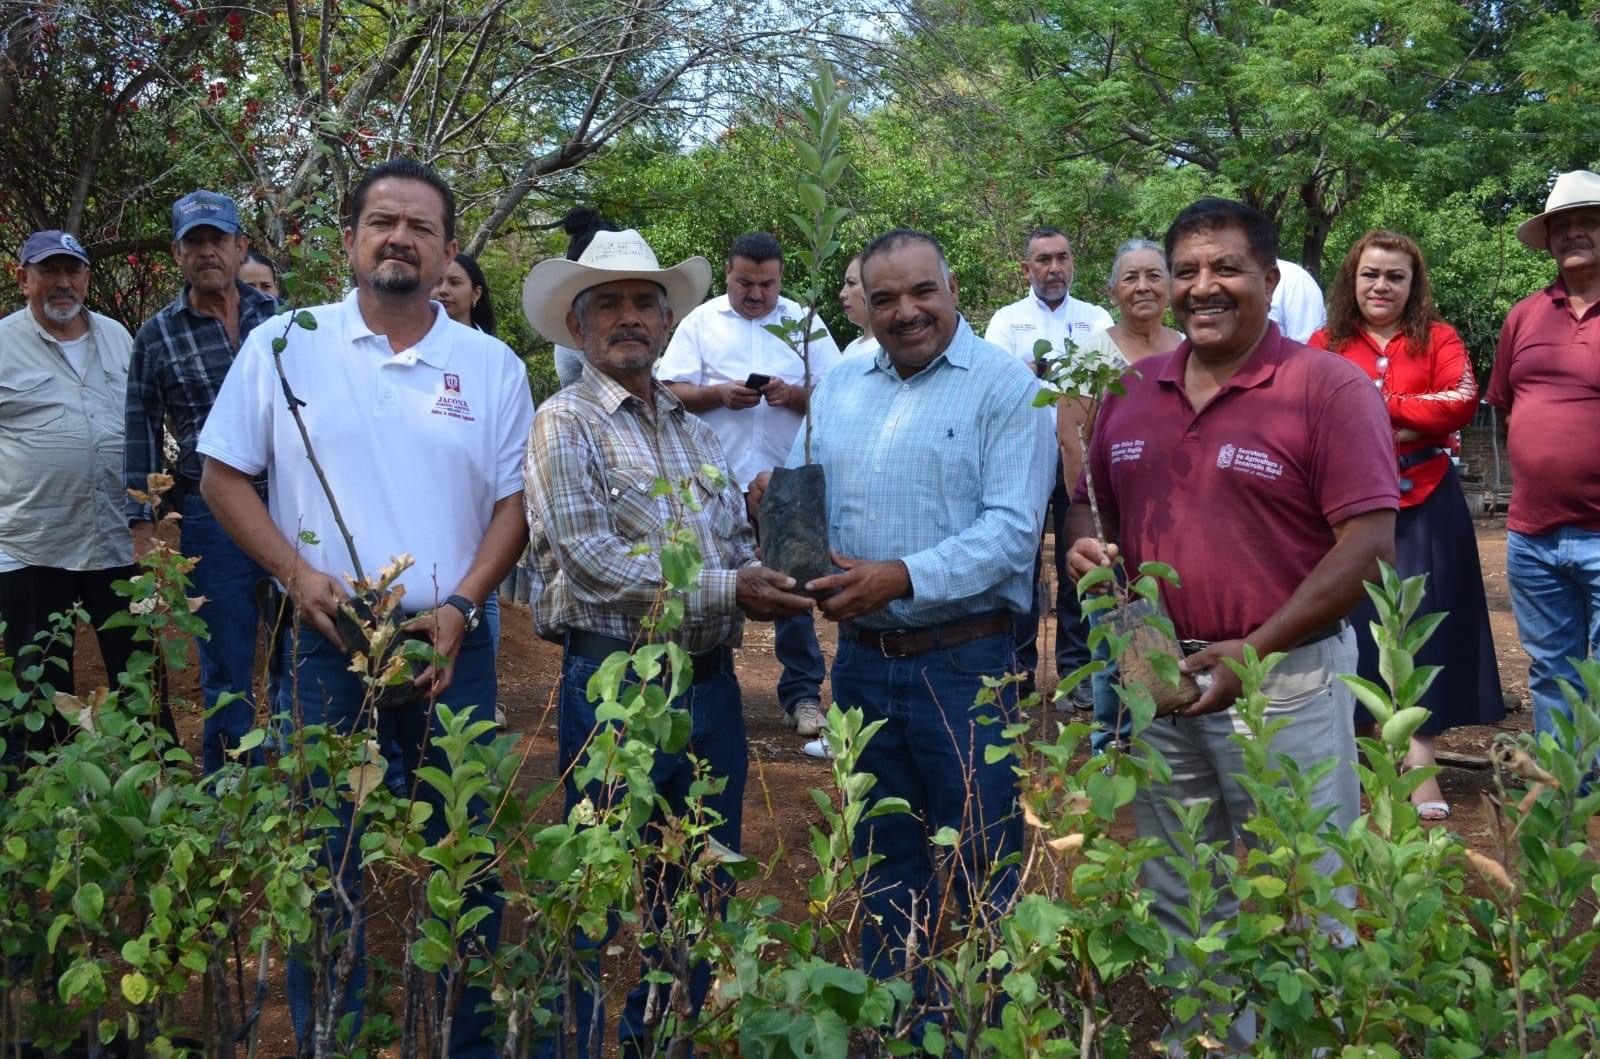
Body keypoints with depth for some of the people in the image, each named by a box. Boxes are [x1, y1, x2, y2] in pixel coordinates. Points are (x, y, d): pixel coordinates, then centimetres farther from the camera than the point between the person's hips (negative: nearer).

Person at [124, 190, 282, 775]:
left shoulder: (280, 317, 6)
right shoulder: (156, 336, 3)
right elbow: (141, 438, 5)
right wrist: (142, 529, 0)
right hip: (211, 515, -1)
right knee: (226, 672, 6)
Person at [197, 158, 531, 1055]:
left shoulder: (494, 367, 4)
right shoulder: (283, 345, 2)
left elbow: (516, 502, 4)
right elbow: (224, 475, 4)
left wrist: (460, 607, -9)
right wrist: (299, 575, -9)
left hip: (450, 645, 1)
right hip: (324, 644, 0)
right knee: (325, 862, 8)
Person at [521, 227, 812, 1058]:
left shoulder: (694, 426, 14)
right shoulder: (564, 425, -7)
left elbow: (737, 543, 15)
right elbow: (596, 563, -17)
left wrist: (772, 574, -8)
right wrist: (725, 591, -20)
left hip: (711, 680, 6)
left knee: (704, 894, 17)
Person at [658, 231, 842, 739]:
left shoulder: (805, 322, 5)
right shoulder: (700, 322, 5)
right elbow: (670, 391, -1)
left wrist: (794, 395, -17)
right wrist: (719, 394, -17)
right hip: (715, 483, 0)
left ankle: (802, 691, 11)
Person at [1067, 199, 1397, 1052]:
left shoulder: (1331, 389, -11)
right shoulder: (1132, 390, 7)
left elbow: (1369, 544, -15)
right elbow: (1092, 503, 17)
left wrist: (1255, 650, -21)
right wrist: (1088, 546, -7)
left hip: (1285, 679, -5)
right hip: (1156, 675, 6)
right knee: (1176, 902, 20)